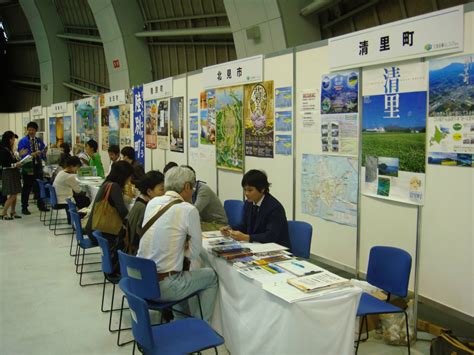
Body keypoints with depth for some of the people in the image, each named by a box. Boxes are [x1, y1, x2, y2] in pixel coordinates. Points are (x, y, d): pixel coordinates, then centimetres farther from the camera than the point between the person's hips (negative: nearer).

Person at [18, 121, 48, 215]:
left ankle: (41, 205, 21)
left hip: (38, 166, 4)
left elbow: (44, 155, 8)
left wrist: (45, 151, -14)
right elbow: (22, 155, -13)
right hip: (28, 167, -4)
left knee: (39, 186, 10)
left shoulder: (39, 141, 9)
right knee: (27, 188, 3)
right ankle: (24, 207, 13)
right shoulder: (23, 141, -4)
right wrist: (33, 154, -27)